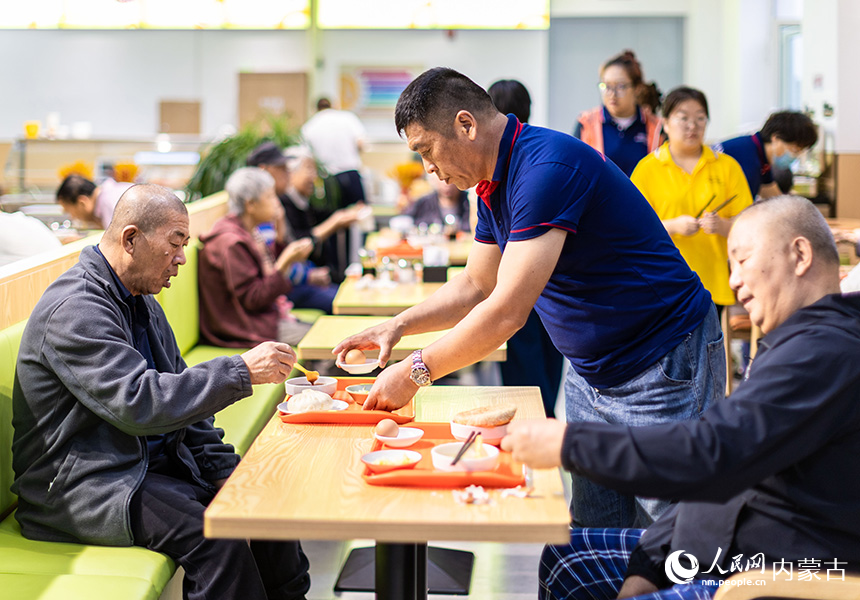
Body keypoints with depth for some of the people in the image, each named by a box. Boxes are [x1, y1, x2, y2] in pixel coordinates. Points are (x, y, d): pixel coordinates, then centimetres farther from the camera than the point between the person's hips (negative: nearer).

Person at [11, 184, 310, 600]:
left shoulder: (141, 301, 12)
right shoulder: (74, 310, -19)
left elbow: (180, 393, 17)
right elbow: (139, 404, -29)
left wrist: (222, 469, 4)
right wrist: (241, 371, -27)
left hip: (153, 462, 9)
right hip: (82, 484, -9)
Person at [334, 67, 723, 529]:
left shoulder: (547, 168, -25)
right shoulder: (494, 186, 6)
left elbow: (508, 311, -28)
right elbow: (475, 285, 19)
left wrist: (416, 371, -19)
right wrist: (398, 326, 5)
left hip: (664, 369, -9)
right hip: (590, 371, 9)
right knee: (594, 538, 10)